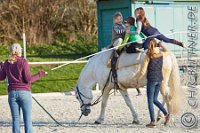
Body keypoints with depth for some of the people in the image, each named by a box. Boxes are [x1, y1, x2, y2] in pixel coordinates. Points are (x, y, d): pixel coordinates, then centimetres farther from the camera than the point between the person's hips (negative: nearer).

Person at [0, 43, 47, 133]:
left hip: (12, 93, 4)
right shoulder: (23, 62, -8)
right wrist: (40, 74, 1)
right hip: (24, 92, -4)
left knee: (15, 119, 6)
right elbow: (28, 79, -10)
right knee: (28, 119, -1)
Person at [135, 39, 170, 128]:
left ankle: (152, 121, -1)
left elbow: (143, 71, -12)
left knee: (150, 101, 2)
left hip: (151, 80, -5)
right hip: (159, 79, 5)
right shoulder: (161, 54, 1)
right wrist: (162, 45, 41)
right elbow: (167, 51, 26)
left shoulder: (148, 57, -12)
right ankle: (166, 114, 1)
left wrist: (138, 78, 5)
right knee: (154, 99, 18)